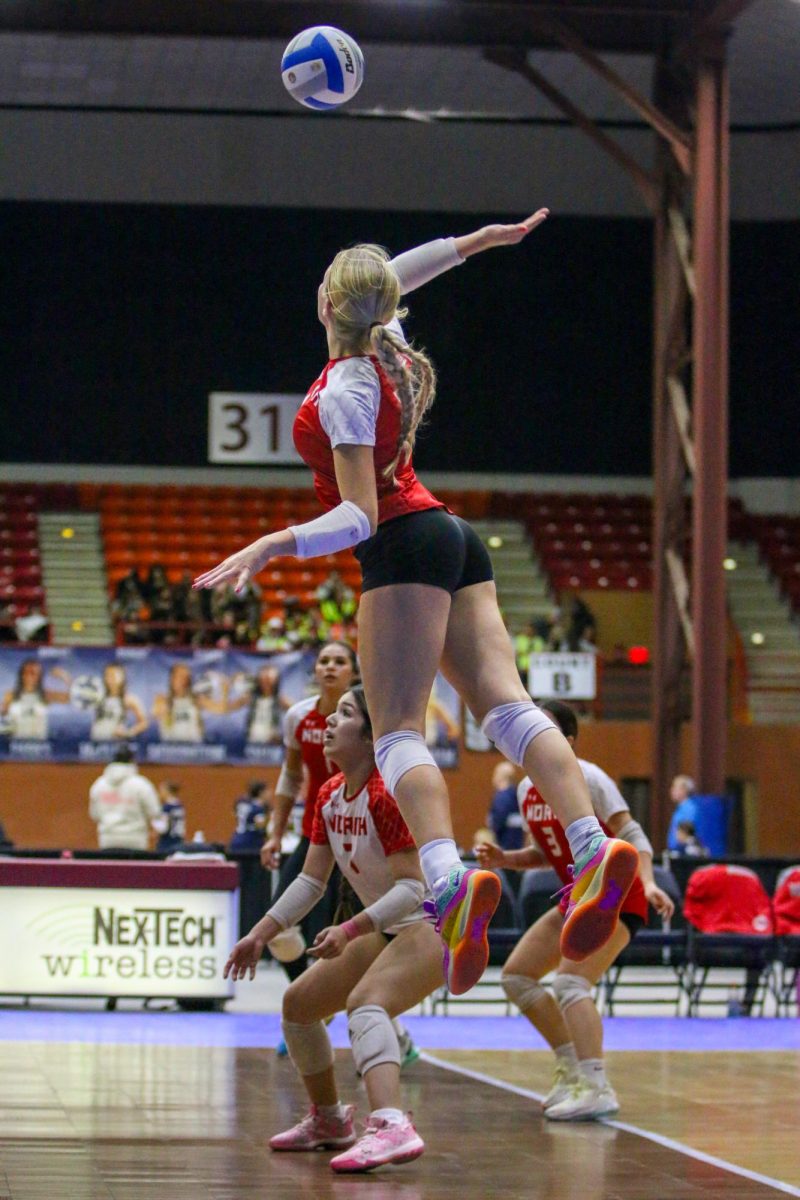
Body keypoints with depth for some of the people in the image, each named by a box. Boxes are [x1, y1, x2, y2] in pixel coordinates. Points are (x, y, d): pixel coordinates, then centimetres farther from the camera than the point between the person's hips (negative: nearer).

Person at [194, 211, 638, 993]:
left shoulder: (345, 392, -12)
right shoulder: (384, 343, 11)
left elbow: (361, 516, -19)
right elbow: (400, 274, 35)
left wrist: (272, 547, -27)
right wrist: (477, 239, 41)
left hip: (405, 548, -9)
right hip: (453, 540, 9)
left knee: (398, 732, -17)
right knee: (503, 703, -6)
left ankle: (450, 880, -41)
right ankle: (592, 848, -25)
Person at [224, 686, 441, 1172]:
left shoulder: (389, 792, -23)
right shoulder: (330, 796, 4)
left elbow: (412, 887, -27)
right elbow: (312, 881, 11)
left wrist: (351, 930, -34)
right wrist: (261, 935, 4)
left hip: (431, 926, -10)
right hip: (387, 931, 10)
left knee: (365, 1002, -35)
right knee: (298, 1003, 13)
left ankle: (392, 1127, -55)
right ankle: (330, 1122, 32)